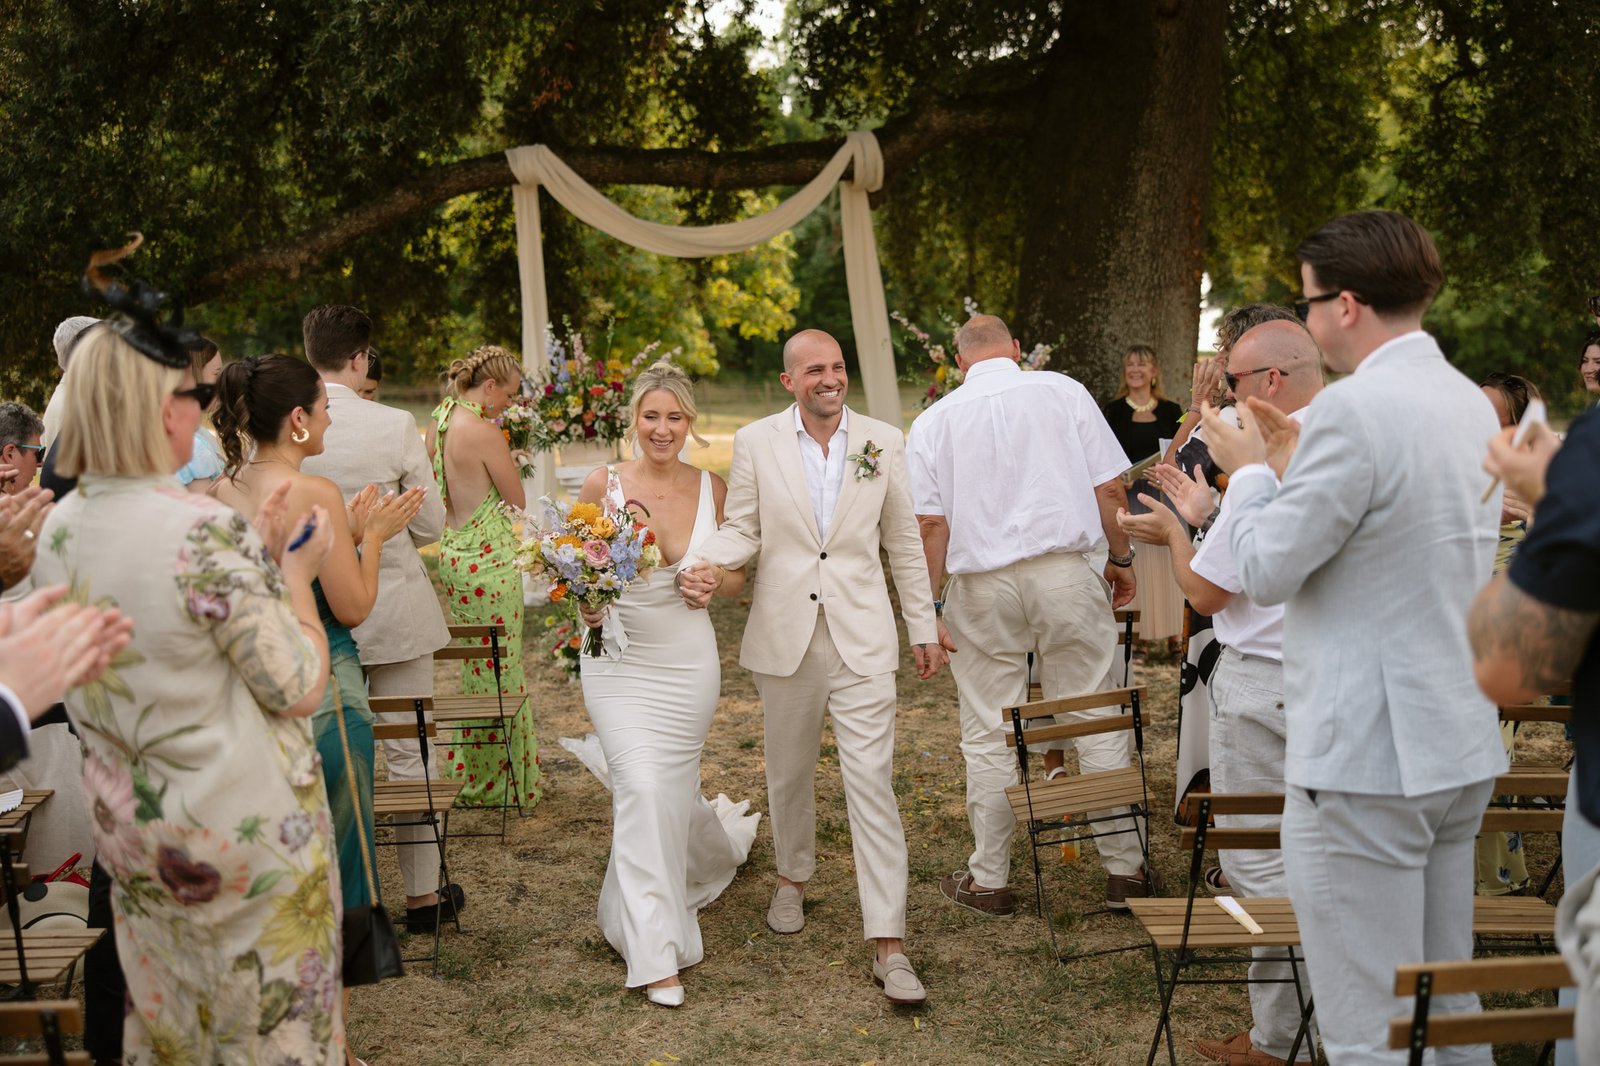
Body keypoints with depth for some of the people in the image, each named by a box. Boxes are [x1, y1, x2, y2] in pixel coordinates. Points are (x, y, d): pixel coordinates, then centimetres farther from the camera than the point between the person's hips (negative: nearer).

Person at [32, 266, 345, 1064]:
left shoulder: (59, 530, -2)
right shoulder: (207, 533, -26)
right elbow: (297, 689, -20)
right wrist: (294, 573, -7)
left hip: (128, 825, 7)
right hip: (240, 832, -7)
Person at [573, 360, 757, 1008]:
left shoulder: (712, 489, 0)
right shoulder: (603, 485, -5)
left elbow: (736, 582, 5)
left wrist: (675, 557, -14)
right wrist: (585, 602, -16)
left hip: (689, 661, 1)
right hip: (620, 661, -1)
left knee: (673, 788, 9)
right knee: (641, 785, -12)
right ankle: (656, 955, -4)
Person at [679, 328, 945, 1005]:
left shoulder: (883, 441, 2)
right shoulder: (755, 442, 1)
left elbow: (903, 541, 8)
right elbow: (742, 526, 5)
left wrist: (923, 626, 9)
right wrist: (708, 566, -17)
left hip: (861, 639, -1)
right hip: (784, 636, 1)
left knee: (872, 783, -7)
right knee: (789, 771, 16)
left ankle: (889, 945, -6)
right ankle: (793, 879, 42)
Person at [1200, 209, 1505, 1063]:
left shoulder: (1354, 411, -19)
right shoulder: (1469, 402, 10)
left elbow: (1267, 571, -15)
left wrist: (1248, 471, 1)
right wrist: (1291, 464, 18)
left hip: (1362, 759, -9)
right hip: (1460, 747, 9)